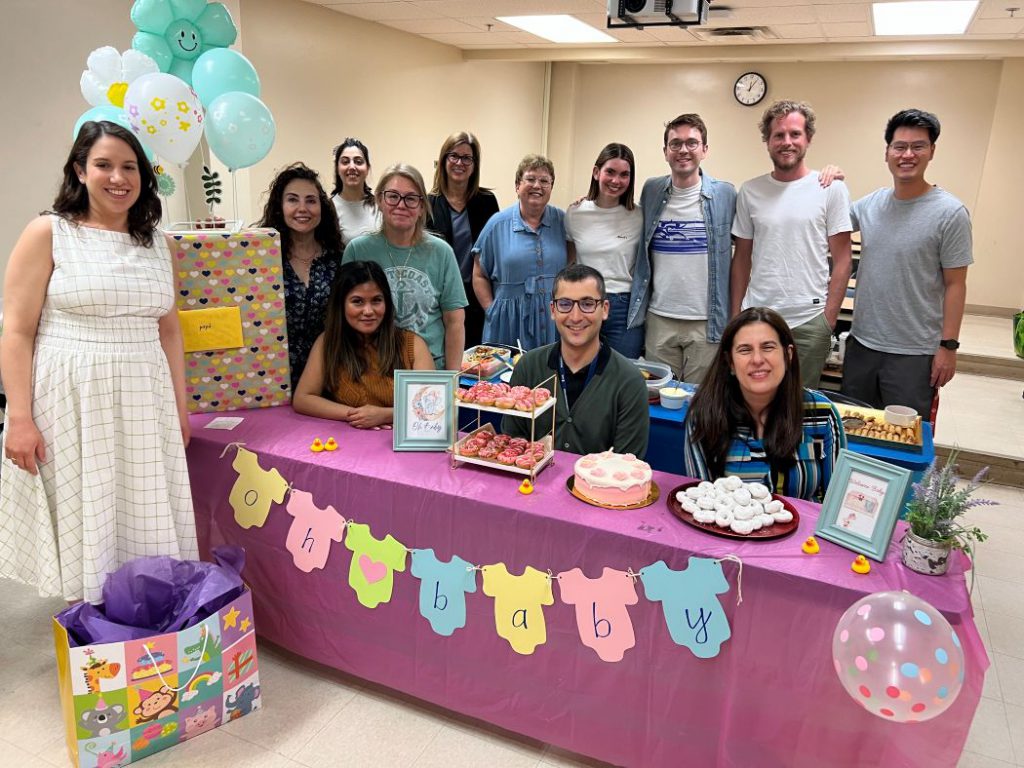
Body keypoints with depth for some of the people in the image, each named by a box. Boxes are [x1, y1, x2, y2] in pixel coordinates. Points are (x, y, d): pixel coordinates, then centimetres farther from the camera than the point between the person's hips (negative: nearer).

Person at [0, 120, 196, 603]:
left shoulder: (156, 243, 11)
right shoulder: (47, 235, -2)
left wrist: (180, 405, 13)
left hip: (143, 406, 4)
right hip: (70, 403, -3)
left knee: (144, 526, 8)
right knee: (82, 524, 6)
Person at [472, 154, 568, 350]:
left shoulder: (562, 220, 7)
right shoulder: (498, 224, 2)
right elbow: (480, 276, 4)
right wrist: (492, 311, -3)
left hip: (554, 319, 2)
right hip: (509, 320, -1)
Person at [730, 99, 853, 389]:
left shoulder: (831, 188, 0)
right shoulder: (750, 191, 6)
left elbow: (842, 260, 0)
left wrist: (829, 317, -6)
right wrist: (735, 314, 7)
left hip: (809, 321, -2)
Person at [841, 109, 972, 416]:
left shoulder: (950, 212, -9)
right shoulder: (871, 203, 4)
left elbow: (955, 284, -8)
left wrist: (948, 345, -11)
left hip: (914, 354, -4)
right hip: (861, 343, 4)